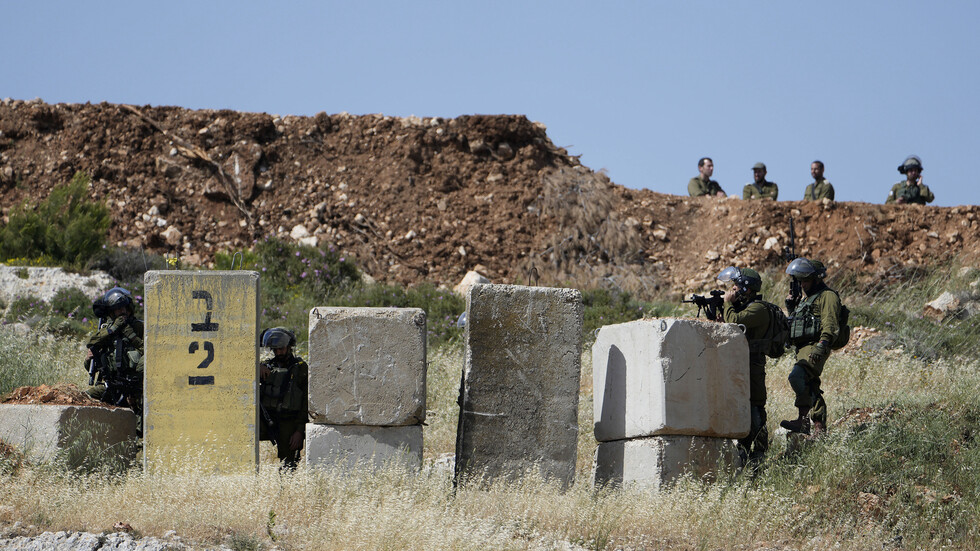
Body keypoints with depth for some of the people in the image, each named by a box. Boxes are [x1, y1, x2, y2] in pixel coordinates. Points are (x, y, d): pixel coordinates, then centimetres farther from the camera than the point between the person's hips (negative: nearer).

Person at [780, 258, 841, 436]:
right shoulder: (807, 298, 26)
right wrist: (791, 308, 17)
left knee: (797, 376, -29)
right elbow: (797, 323, 35)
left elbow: (830, 325, -17)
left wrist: (822, 345, -29)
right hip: (802, 348, 10)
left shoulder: (827, 296, -5)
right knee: (811, 390, 11)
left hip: (815, 349, -10)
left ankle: (803, 420, -34)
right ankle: (820, 429, 15)